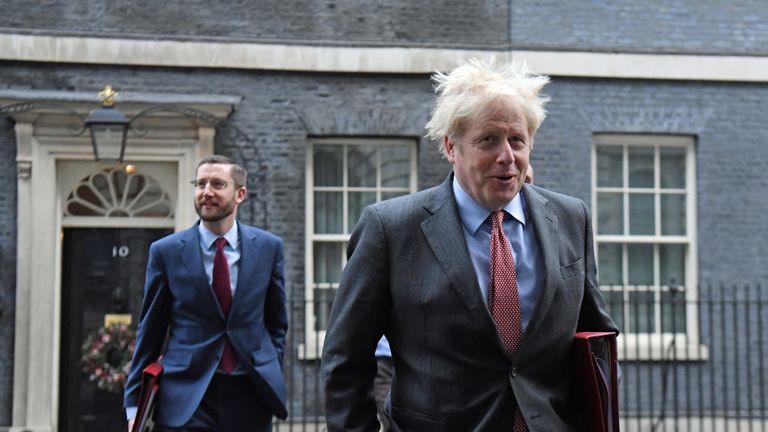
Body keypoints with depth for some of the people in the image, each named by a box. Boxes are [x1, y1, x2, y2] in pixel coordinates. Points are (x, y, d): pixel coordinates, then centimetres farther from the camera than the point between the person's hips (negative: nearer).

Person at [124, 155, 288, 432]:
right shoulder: (166, 251, 1)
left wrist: (272, 378, 3)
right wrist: (135, 404, 3)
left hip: (250, 395, 2)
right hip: (185, 397, -2)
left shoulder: (268, 247, 6)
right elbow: (150, 332, 5)